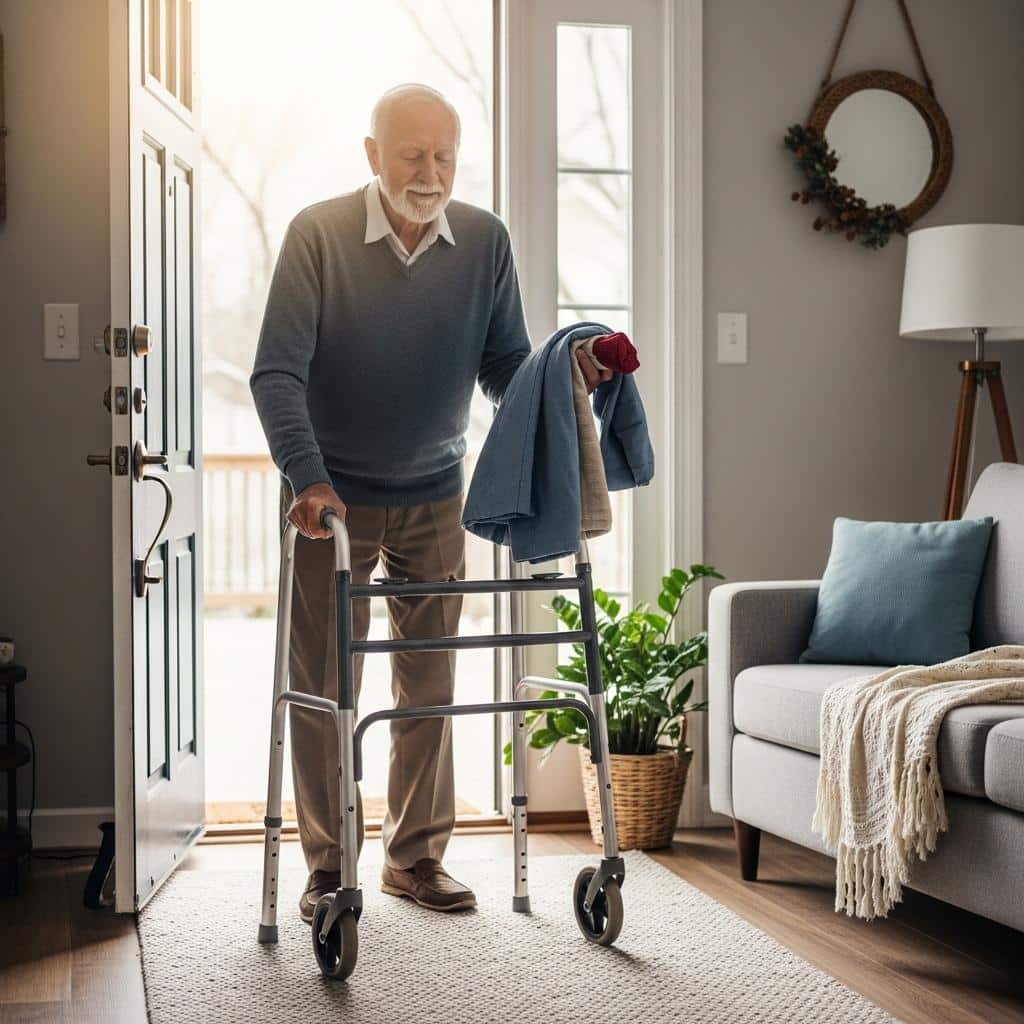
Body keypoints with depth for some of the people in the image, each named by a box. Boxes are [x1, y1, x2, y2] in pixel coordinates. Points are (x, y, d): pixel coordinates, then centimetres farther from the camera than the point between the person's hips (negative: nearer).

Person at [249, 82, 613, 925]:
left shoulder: (485, 240, -5)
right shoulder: (318, 235, -14)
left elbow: (504, 366, -2)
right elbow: (277, 372, -19)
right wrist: (307, 479, -32)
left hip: (434, 495, 3)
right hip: (332, 493, -2)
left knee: (429, 681, 9)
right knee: (323, 685, 3)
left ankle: (417, 856, 22)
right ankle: (329, 866, 17)